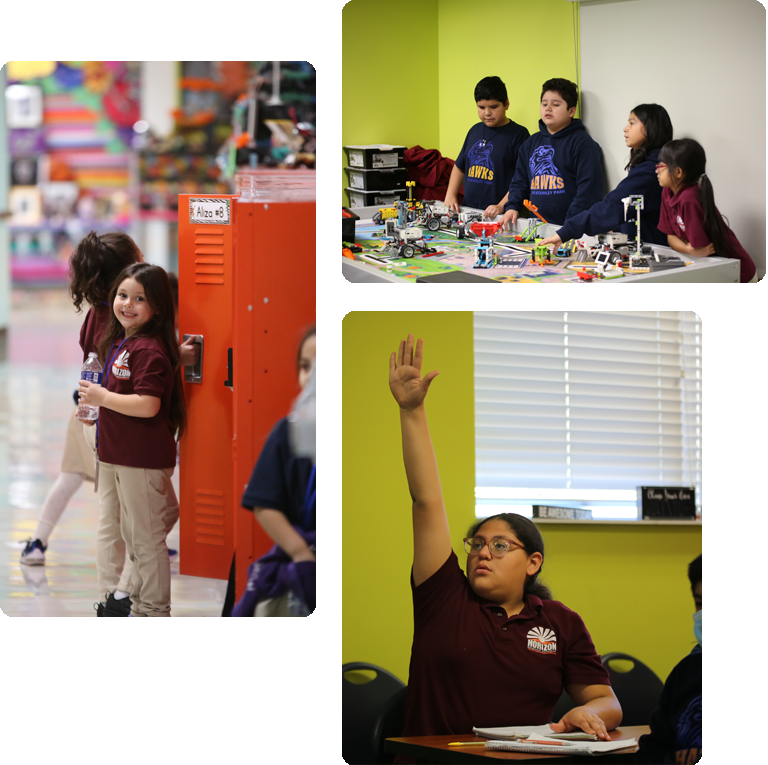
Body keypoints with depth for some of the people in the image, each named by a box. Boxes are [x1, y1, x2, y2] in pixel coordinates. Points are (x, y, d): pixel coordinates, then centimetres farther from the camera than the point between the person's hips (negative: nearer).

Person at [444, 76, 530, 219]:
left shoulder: (518, 134, -2)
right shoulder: (475, 131, 18)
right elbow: (460, 166, 28)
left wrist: (502, 206, -18)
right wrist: (450, 195, 14)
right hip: (469, 211, 5)